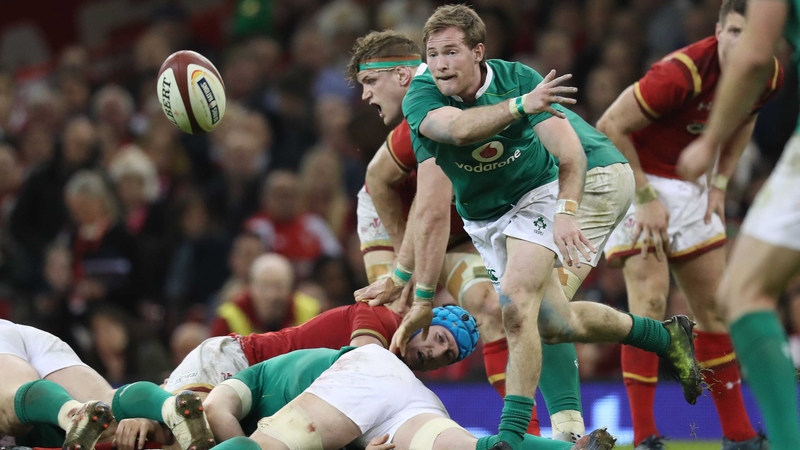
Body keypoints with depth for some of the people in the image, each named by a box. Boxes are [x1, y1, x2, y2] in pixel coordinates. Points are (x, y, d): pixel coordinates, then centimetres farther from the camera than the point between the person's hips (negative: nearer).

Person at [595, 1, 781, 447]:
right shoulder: (680, 74, -31)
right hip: (636, 178, -7)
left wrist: (720, 184, 4)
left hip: (690, 187, 7)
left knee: (717, 307, 8)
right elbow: (610, 127, -24)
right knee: (651, 300, -18)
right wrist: (645, 198, -22)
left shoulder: (770, 77, -8)